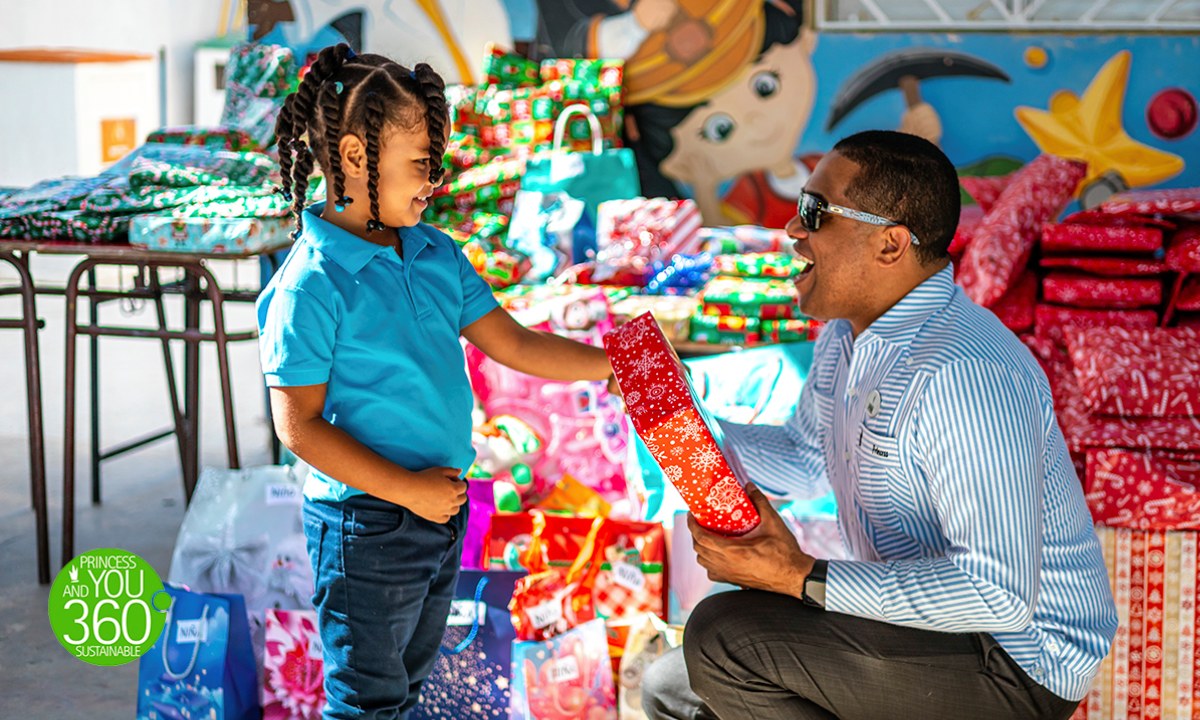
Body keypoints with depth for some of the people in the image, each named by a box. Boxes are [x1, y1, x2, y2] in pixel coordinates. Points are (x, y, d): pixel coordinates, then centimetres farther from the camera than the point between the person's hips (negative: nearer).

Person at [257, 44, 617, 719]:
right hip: (366, 527, -7)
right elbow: (300, 426, -20)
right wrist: (407, 490, -21)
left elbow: (513, 344, 7)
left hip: (442, 509, 7)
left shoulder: (437, 254, 3)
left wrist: (615, 366, 0)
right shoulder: (312, 285, -20)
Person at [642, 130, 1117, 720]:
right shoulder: (849, 335, 4)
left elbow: (998, 594, -32)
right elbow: (805, 462, 20)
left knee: (723, 640, -23)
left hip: (1015, 665, -9)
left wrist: (800, 577, -30)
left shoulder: (960, 375, -29)